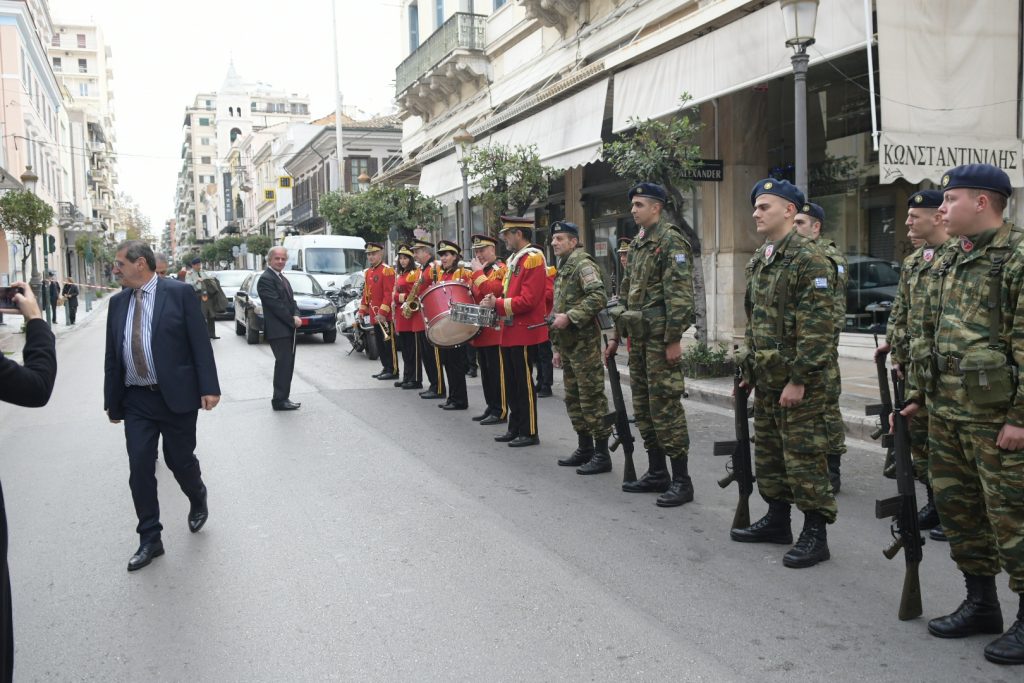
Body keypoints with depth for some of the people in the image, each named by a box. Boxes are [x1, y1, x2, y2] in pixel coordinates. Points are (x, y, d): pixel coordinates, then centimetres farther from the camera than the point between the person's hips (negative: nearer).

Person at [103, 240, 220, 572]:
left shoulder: (180, 293, -7)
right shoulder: (118, 302, 8)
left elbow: (200, 343, -9)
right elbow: (112, 355, 11)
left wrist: (209, 388, -14)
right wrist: (112, 401, 11)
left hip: (176, 396, -4)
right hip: (136, 400, 4)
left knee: (179, 459, 7)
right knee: (139, 469, 2)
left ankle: (198, 499, 40)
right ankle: (150, 540, 14)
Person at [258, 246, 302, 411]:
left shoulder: (283, 278, 18)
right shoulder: (265, 279, -12)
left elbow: (291, 300, 16)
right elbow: (275, 304, -19)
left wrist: (296, 316, -3)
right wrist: (292, 320, -15)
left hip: (288, 329, 9)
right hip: (278, 330, -9)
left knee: (287, 365, 12)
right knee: (283, 364, -7)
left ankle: (283, 398, 19)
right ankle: (280, 400, -1)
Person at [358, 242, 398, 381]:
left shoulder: (387, 270, -11)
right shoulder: (368, 272, 15)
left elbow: (389, 294, -18)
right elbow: (366, 293, 21)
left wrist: (382, 312, -22)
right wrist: (362, 311, 15)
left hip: (385, 316, -8)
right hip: (374, 315, 8)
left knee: (389, 343, -3)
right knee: (380, 343, 13)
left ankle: (393, 371, 3)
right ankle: (386, 368, 22)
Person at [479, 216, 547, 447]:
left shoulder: (533, 259, -14)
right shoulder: (514, 260, 15)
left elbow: (528, 300, -22)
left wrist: (498, 304, -16)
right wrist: (496, 300, 2)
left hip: (525, 333, -9)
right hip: (510, 332, 9)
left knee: (524, 384, -2)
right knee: (512, 384, 14)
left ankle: (530, 433, 7)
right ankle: (515, 428, 23)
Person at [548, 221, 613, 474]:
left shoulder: (583, 264, -10)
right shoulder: (562, 269, 20)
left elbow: (599, 297, -24)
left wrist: (569, 317, -25)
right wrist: (558, 347, 22)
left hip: (584, 342, -10)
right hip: (568, 344, 10)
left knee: (592, 398, -6)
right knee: (573, 398, 14)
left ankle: (602, 455, -1)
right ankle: (584, 449, 25)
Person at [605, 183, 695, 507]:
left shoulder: (671, 240, -10)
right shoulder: (637, 244, 18)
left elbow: (679, 293, -17)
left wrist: (674, 339, -21)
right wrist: (616, 335, 19)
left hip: (660, 337, -9)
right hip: (637, 336, 9)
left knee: (665, 406, -7)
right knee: (643, 406, 13)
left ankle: (681, 480, 1)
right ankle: (657, 473, 23)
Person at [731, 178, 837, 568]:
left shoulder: (809, 260, -14)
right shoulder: (759, 261, 14)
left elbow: (817, 328, -19)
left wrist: (799, 379, -21)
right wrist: (748, 368, 17)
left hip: (797, 379, -9)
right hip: (765, 377, 9)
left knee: (804, 455, -2)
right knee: (767, 451, 17)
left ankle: (815, 535, 9)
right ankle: (777, 520, 31)